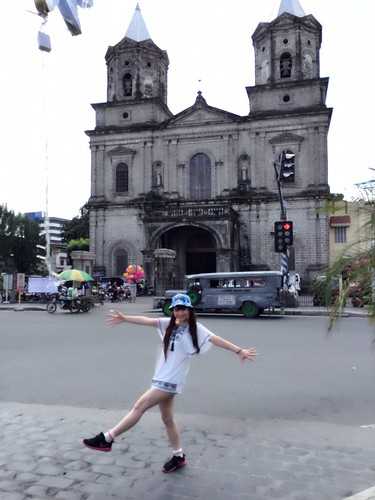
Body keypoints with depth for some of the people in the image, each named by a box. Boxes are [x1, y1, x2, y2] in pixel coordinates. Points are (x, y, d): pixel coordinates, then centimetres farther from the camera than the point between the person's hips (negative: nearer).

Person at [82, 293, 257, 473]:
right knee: (167, 419, 16)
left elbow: (217, 339, -14)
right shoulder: (169, 324, 8)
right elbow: (146, 320, 6)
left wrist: (239, 351, -20)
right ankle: (178, 456, 32)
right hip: (162, 378, 7)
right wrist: (125, 318, 2)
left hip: (172, 381, -7)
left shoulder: (196, 329, -8)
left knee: (139, 407, -8)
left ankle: (106, 439, 2)